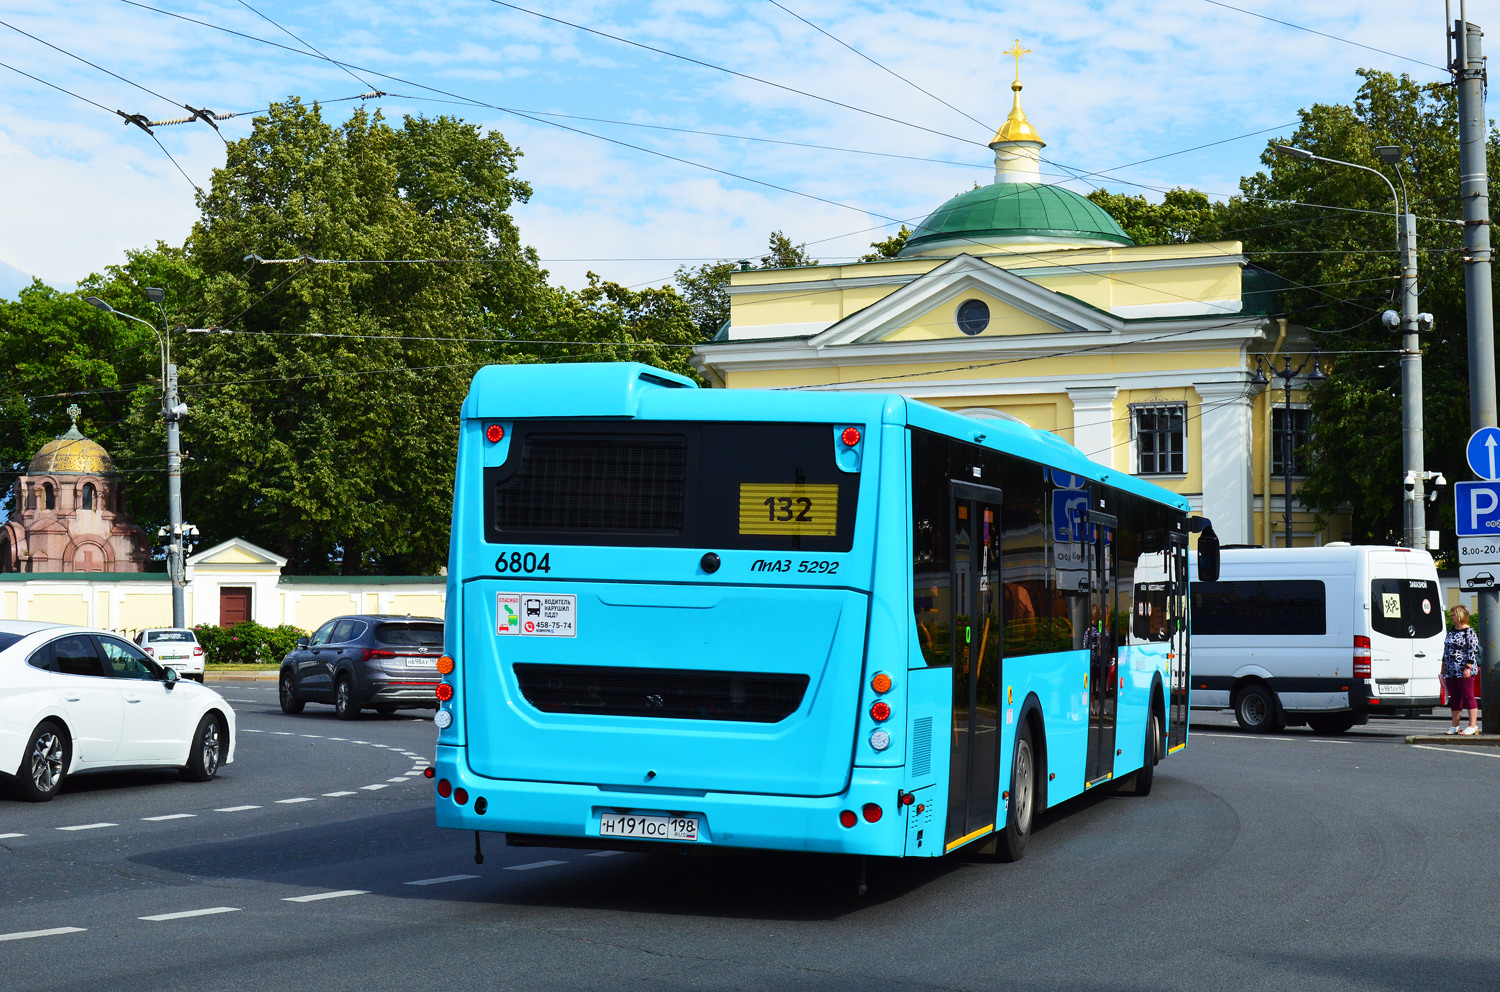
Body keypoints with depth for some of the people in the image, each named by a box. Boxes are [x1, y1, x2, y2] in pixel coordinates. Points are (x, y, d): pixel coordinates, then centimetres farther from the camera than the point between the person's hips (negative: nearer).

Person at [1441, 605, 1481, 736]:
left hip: (1464, 671, -8)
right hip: (1451, 671, 8)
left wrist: (1467, 668, -19)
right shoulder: (1451, 632, 16)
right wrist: (1444, 669, 19)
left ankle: (1472, 726, -5)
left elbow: (1473, 650, -13)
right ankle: (1454, 726, 13)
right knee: (1454, 698, 9)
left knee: (1468, 696, -6)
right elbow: (1446, 650, 21)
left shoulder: (1469, 632, -8)